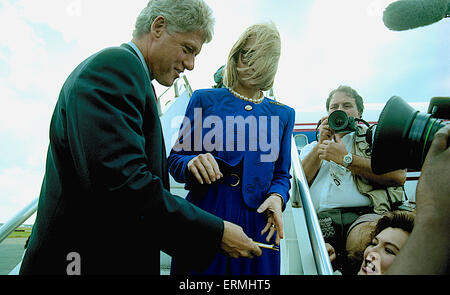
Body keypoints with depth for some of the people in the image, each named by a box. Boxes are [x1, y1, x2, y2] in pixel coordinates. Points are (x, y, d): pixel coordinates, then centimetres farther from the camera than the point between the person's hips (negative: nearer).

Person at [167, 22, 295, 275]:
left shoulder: (283, 114, 10)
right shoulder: (204, 99, 2)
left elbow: (281, 174, 12)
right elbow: (175, 160, 2)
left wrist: (277, 197, -9)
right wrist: (192, 163, -20)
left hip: (256, 224, 2)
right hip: (203, 217, -1)